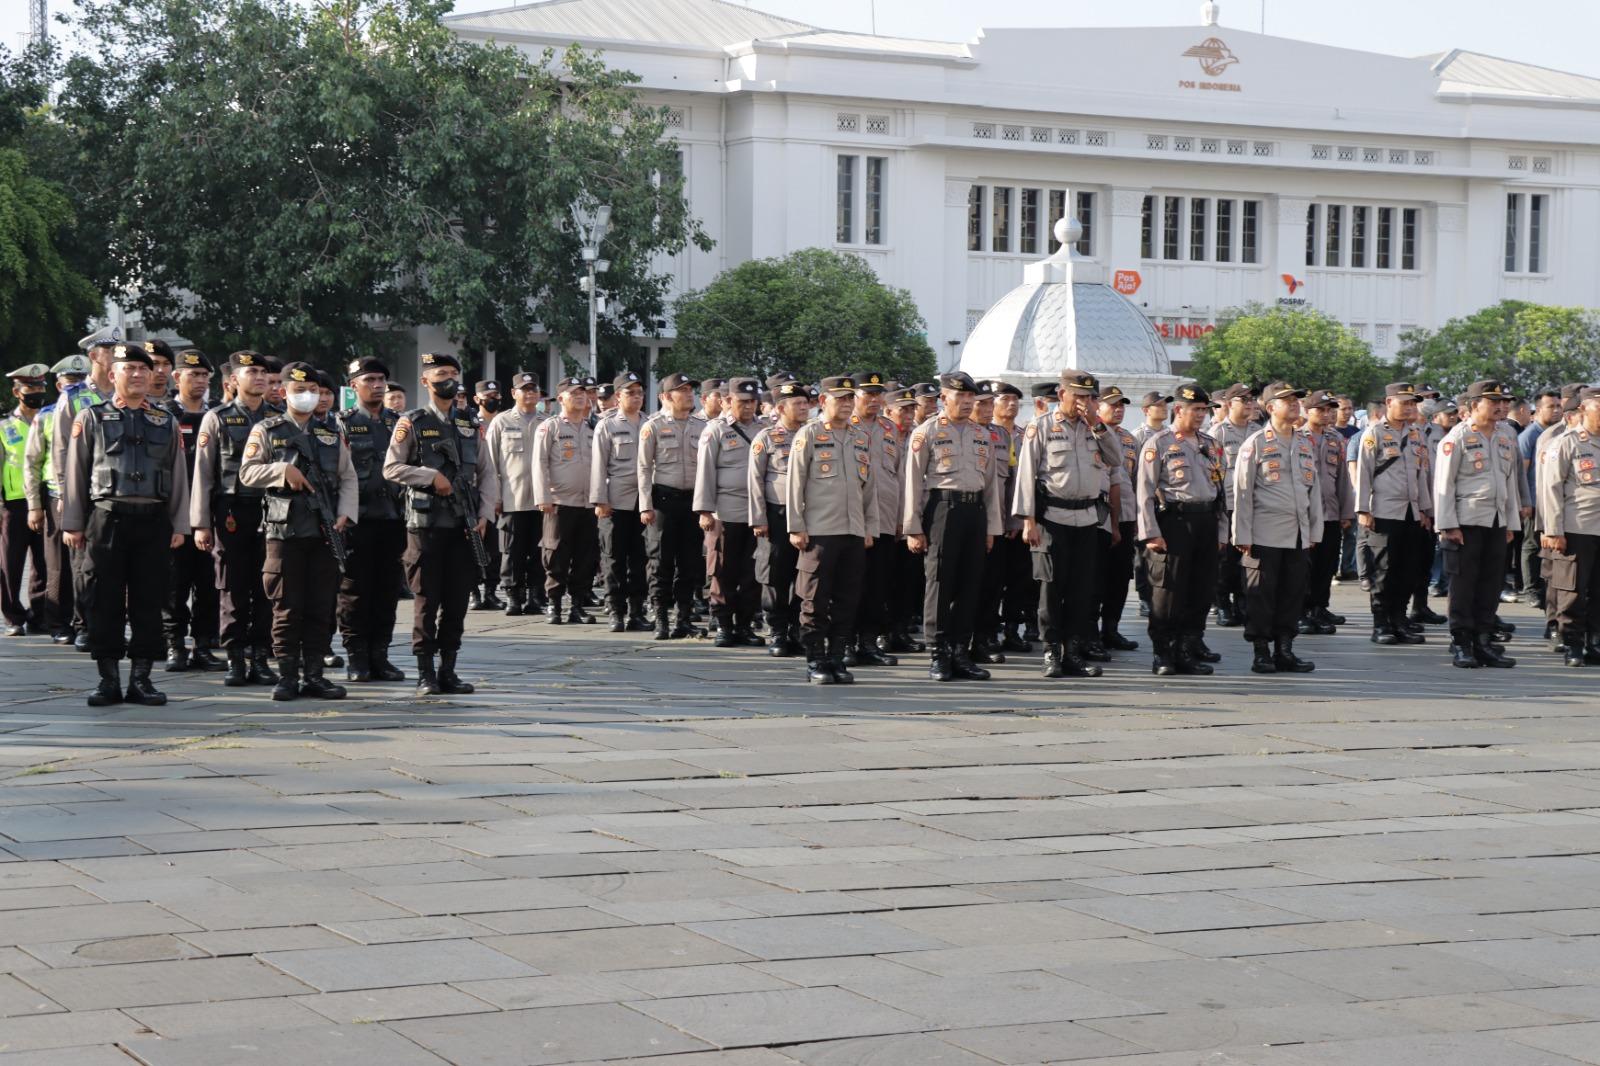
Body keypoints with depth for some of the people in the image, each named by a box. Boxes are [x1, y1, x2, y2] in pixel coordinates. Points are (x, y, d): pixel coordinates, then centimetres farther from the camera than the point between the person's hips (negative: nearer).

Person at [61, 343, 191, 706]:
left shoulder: (166, 423, 13)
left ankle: (141, 679, 9)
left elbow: (178, 477, 13)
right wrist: (72, 524, -1)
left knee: (148, 602, 3)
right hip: (107, 519, -2)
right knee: (105, 603, -1)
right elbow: (74, 472, 5)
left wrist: (179, 525, 6)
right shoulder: (91, 418, 6)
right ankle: (109, 679, 5)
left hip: (154, 520, 2)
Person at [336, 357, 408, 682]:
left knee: (388, 591, 6)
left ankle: (379, 656, 14)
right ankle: (356, 659, 6)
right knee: (354, 591, 0)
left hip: (393, 519, 4)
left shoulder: (398, 423, 13)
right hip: (358, 520, -4)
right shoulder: (342, 424, 0)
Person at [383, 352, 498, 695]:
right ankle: (425, 674, 2)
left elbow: (486, 473, 14)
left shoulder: (470, 425, 13)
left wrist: (484, 513, 2)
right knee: (426, 599, -2)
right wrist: (431, 476, -16)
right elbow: (391, 468, -5)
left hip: (464, 525, 4)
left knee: (457, 600, 5)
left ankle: (448, 670, 13)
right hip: (425, 523, -4)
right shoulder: (412, 423, 0)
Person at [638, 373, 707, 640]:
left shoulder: (701, 426, 8)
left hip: (693, 498, 3)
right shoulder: (653, 426, -2)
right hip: (664, 498, -3)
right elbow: (644, 468, -2)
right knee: (661, 560, -1)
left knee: (690, 561, 4)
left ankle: (684, 618, 13)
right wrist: (646, 506, -8)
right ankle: (661, 620, 5)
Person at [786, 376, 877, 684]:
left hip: (854, 532, 5)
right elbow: (795, 483, -2)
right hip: (819, 531, -5)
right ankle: (816, 662, 5)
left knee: (847, 600, 5)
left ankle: (836, 658, 14)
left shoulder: (862, 438, 15)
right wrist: (796, 527, -7)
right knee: (816, 600, -2)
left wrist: (870, 527, 14)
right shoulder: (808, 434, 0)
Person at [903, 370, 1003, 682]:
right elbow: (913, 481, -3)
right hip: (942, 508, -5)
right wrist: (913, 528, -8)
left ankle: (960, 653, 12)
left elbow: (991, 483, 17)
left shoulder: (983, 435, 15)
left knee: (969, 585, 5)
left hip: (975, 510, 5)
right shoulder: (926, 433, 0)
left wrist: (992, 527, 12)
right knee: (939, 582, -4)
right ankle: (938, 656, 1)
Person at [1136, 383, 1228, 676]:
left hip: (1206, 522, 6)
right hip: (1173, 522, -6)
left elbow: (1219, 489, 20)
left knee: (1202, 592, 6)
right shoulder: (1157, 443, -3)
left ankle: (1189, 651, 16)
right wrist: (1151, 533, -13)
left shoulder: (1210, 445, 16)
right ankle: (1164, 656, 2)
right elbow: (1145, 490, -7)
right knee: (1168, 591, -5)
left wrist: (1221, 531, 14)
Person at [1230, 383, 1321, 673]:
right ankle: (1261, 654, 5)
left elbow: (1314, 488, 19)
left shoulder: (1305, 443, 14)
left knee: (1293, 592, 7)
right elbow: (1242, 492, -4)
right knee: (1261, 594, -2)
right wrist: (1243, 536, -8)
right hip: (1266, 535, -6)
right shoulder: (1255, 443, -3)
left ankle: (1284, 651, 14)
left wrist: (1315, 531, 14)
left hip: (1299, 535, 6)